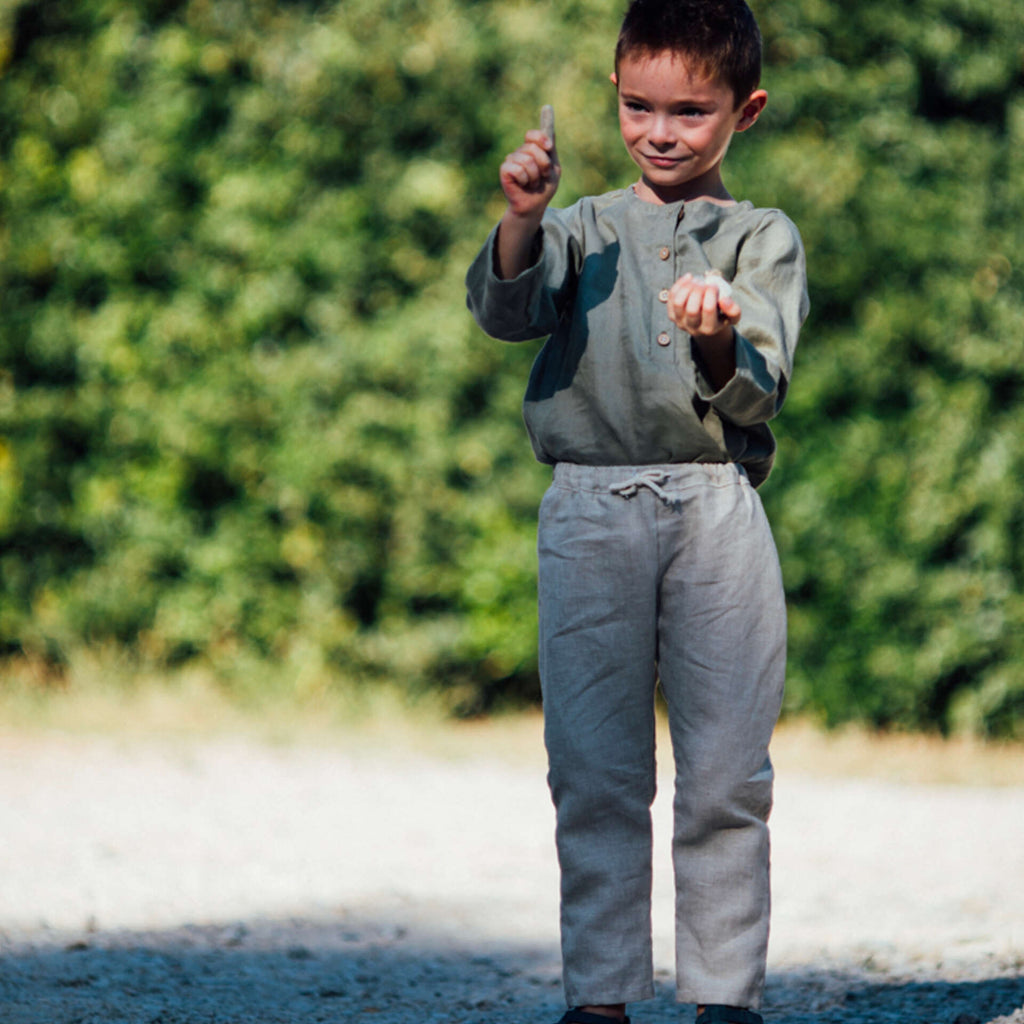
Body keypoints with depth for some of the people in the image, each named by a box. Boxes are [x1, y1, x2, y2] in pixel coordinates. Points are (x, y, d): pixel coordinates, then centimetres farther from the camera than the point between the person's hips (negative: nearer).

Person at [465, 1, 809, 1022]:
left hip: (717, 509, 0)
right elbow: (505, 309, -8)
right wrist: (521, 221, -26)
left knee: (725, 775, 0)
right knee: (595, 774, 1)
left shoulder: (763, 239, 9)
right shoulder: (587, 228, 11)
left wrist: (720, 343, -26)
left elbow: (758, 396, -4)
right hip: (591, 509, 0)